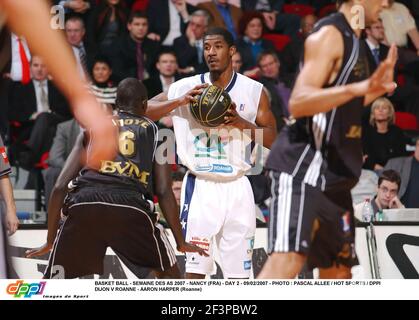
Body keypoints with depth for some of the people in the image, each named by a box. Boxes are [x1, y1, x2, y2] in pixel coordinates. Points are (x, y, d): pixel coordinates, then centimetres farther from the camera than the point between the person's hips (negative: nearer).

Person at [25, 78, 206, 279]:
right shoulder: (155, 132, 24)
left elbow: (59, 187, 20)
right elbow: (164, 191, 13)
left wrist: (50, 241, 25)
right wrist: (181, 243, 19)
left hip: (83, 203, 1)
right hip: (130, 207, -1)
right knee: (168, 274, 21)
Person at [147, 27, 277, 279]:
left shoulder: (253, 90, 2)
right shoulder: (186, 88, 2)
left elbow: (272, 138, 2)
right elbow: (145, 112, -2)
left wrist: (240, 122, -14)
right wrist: (180, 101, -16)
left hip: (236, 188, 1)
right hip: (200, 186, -1)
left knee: (240, 272, 3)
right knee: (195, 268, -4)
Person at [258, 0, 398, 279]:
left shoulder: (352, 40, 18)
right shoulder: (329, 34, -11)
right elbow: (298, 103, -23)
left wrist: (378, 88, 27)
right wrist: (359, 87, -34)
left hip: (333, 173, 10)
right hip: (303, 166, -10)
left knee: (338, 269, 14)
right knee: (288, 259, -24)